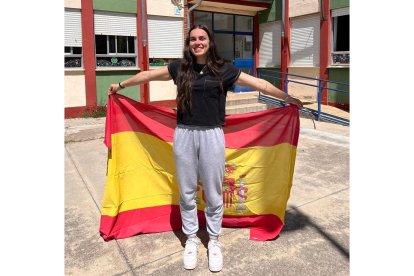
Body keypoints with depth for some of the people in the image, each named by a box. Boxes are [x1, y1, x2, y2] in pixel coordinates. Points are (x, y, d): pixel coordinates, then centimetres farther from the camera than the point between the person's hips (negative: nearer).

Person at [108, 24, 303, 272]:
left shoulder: (223, 70, 2)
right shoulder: (180, 67, 7)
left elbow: (258, 83, 6)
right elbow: (148, 75, 17)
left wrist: (287, 97, 9)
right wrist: (121, 85, 27)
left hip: (212, 136, -1)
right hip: (184, 135, 2)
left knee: (213, 193, 8)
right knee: (187, 192, 11)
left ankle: (214, 241, 29)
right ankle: (191, 239, 31)